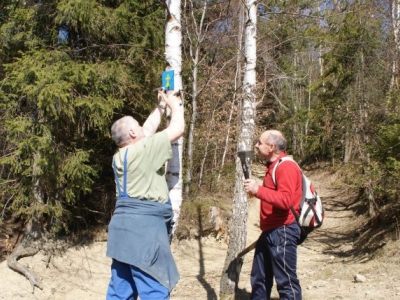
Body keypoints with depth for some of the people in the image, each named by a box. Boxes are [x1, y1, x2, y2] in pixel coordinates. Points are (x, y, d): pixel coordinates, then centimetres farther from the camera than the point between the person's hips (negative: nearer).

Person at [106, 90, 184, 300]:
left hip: (124, 225, 9)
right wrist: (175, 105, 12)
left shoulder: (120, 155, 14)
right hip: (143, 227, -9)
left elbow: (149, 129, 27)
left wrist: (161, 106, 34)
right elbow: (177, 129, -5)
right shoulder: (143, 150, -11)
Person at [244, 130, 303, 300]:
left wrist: (258, 190, -26)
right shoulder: (273, 166, 17)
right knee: (259, 279, 17)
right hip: (270, 232, 11)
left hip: (282, 232, -10)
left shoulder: (286, 167, -16)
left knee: (286, 281, -4)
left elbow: (285, 200, -27)